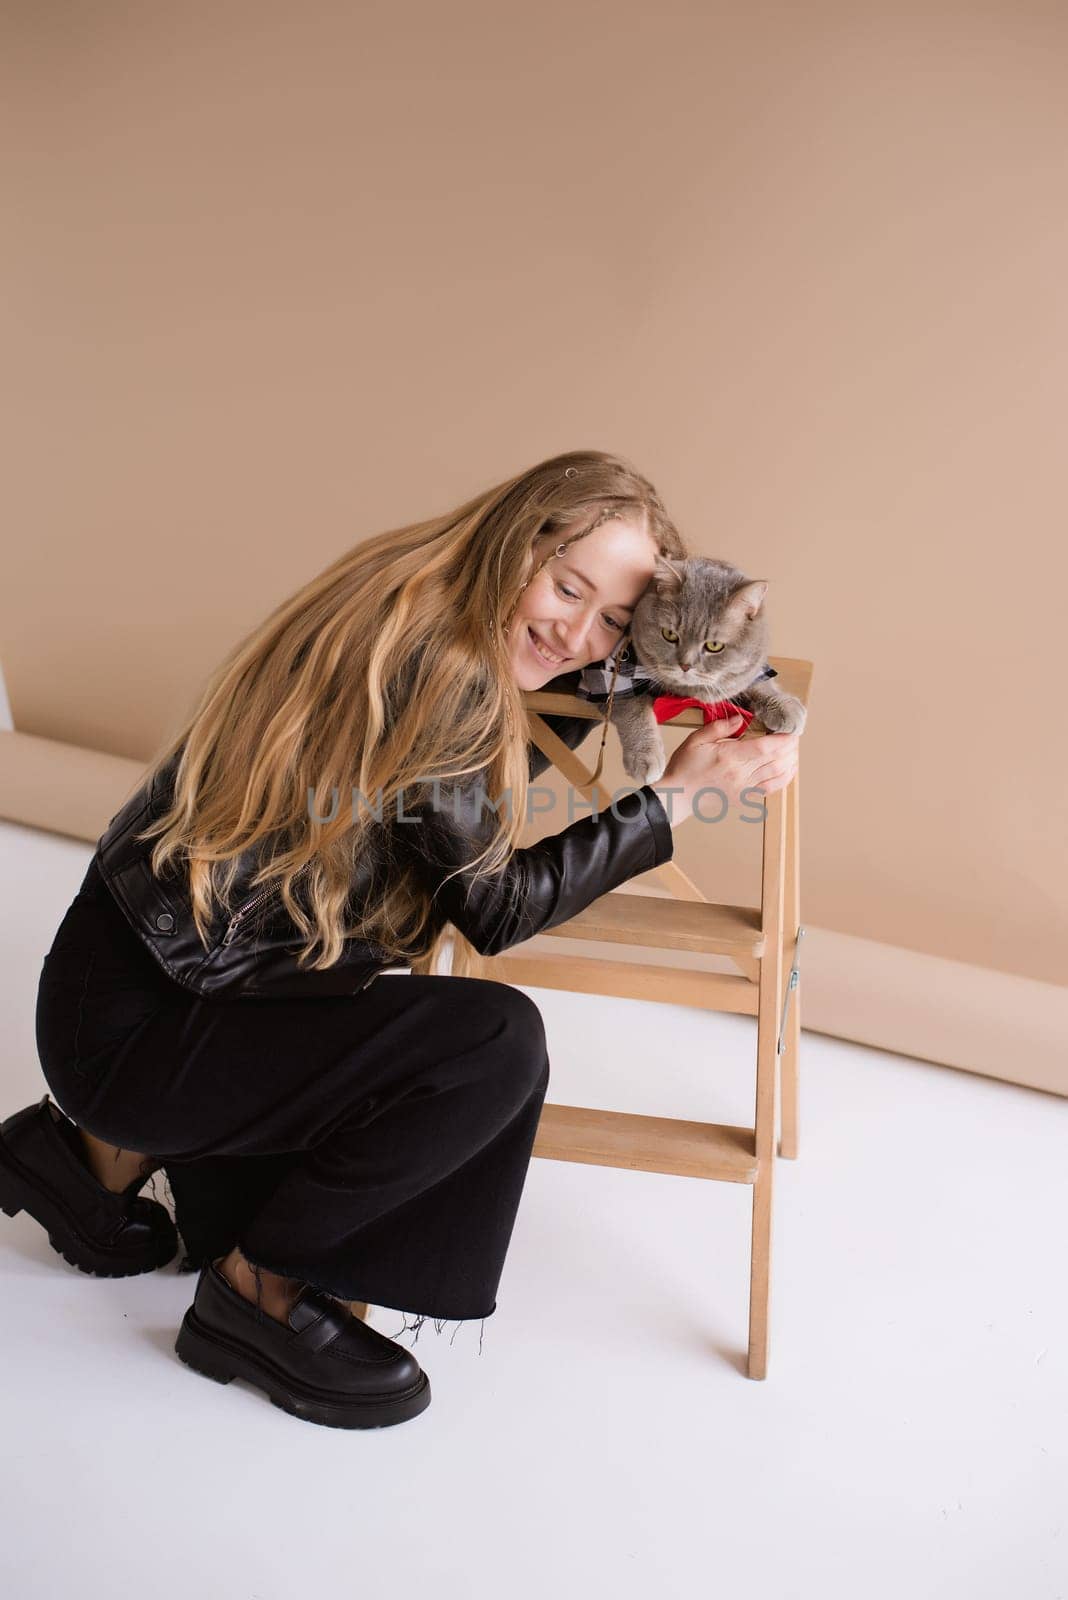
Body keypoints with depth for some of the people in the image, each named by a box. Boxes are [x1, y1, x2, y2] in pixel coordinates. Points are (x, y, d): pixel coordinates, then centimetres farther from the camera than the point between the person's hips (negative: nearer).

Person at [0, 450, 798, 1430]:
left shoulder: (406, 616, 6)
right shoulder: (435, 664, -22)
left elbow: (473, 778, 20)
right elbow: (496, 907, -16)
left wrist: (601, 683, 13)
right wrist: (676, 796, -15)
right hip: (135, 1023, -10)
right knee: (500, 1045, -22)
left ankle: (117, 1151, 23)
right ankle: (258, 1290, -1)